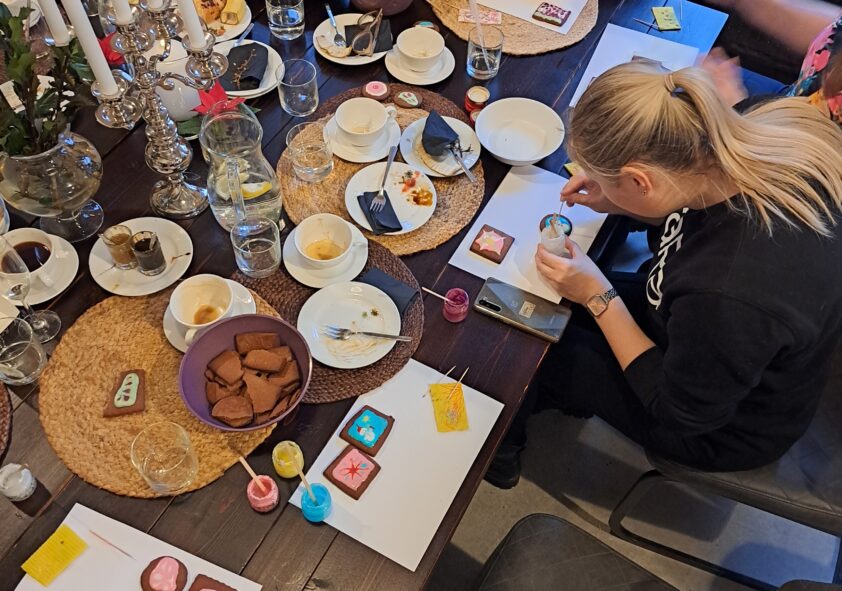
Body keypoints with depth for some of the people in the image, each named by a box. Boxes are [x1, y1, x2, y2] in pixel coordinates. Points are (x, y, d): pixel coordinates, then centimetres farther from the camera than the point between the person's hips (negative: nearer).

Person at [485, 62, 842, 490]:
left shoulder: (726, 297, -45)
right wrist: (620, 202, -12)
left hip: (725, 425, -6)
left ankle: (500, 448, 39)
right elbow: (709, 214, 1)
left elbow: (681, 414, -23)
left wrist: (597, 297, -21)